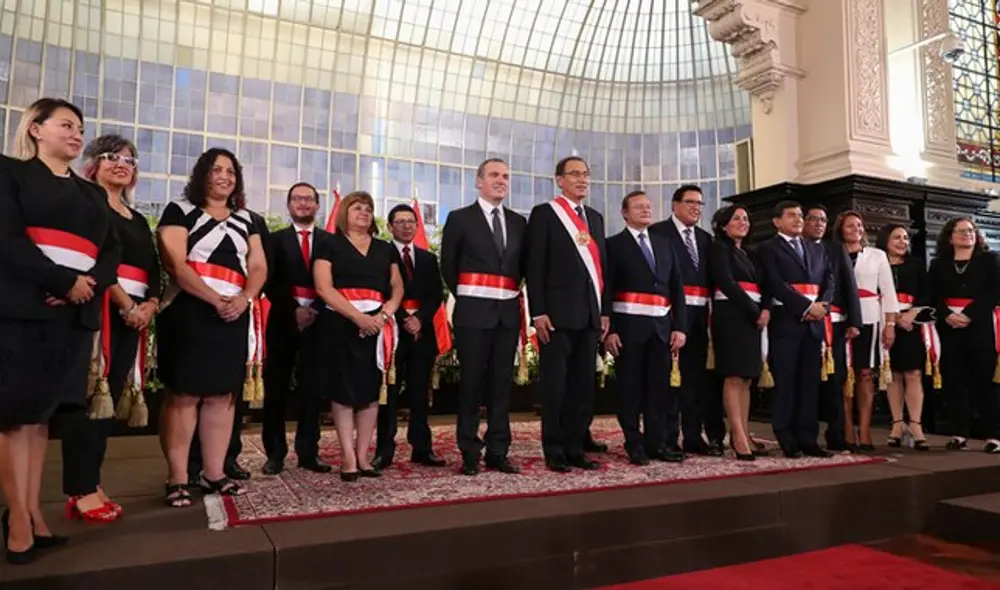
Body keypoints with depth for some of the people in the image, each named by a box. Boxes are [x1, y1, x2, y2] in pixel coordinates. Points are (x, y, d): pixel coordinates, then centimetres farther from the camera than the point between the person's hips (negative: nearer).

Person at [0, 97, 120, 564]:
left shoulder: (92, 194, 21)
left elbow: (112, 250, 13)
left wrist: (90, 285, -7)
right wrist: (64, 281, -15)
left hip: (75, 313, 5)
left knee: (41, 412, 7)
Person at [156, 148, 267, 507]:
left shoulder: (244, 219, 18)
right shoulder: (180, 211, 3)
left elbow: (258, 267, 10)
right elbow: (176, 264, -9)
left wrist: (244, 298, -10)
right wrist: (216, 300, -18)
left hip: (234, 316, 5)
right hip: (189, 313, -5)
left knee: (222, 395, 6)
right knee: (183, 394, -5)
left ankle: (214, 473, 13)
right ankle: (177, 478, 2)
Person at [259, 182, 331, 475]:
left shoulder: (329, 241, 10)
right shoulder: (276, 239, 8)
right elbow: (270, 282, -1)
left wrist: (316, 310, -11)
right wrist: (293, 310, -13)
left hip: (318, 320, 1)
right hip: (284, 320, 0)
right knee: (277, 387, 3)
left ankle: (308, 452, 11)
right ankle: (275, 452, 11)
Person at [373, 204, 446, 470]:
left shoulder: (428, 259, 16)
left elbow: (436, 295, 7)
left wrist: (419, 318, -10)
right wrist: (403, 319, -15)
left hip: (422, 333, 4)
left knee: (420, 394, 7)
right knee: (388, 393, -1)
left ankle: (422, 449, 12)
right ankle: (384, 450, 5)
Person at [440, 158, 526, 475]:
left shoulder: (519, 222, 12)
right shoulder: (460, 218, 1)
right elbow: (448, 265, 6)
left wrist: (510, 293, 9)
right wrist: (466, 297, 8)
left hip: (508, 312, 4)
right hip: (474, 311, -4)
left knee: (502, 383, 7)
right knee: (471, 382, 1)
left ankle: (498, 451, 15)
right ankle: (470, 453, 9)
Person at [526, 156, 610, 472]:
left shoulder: (595, 217, 18)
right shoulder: (544, 213, 0)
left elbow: (601, 266, 17)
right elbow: (535, 267, -7)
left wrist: (605, 311, 10)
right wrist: (538, 312, -14)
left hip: (589, 314, 6)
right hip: (557, 313, -6)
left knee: (584, 386, 9)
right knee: (555, 386, 1)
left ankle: (575, 449, 19)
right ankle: (554, 452, 11)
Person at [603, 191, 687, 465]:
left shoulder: (664, 244, 17)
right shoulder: (614, 244, 3)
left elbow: (677, 288, 14)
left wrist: (679, 326, 4)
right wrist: (609, 329, -12)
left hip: (661, 325, 4)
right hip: (629, 325, -4)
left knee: (660, 386, 5)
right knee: (630, 387, 1)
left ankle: (656, 442, 14)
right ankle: (634, 444, 11)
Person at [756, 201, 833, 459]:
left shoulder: (817, 249, 20)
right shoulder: (768, 249, 2)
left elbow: (829, 281, 13)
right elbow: (776, 285, -9)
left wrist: (822, 305, -7)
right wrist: (807, 307, -14)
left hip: (814, 322, 5)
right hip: (785, 322, -5)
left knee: (810, 382, 6)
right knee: (786, 383, -2)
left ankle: (808, 438, 11)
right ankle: (787, 440, 5)